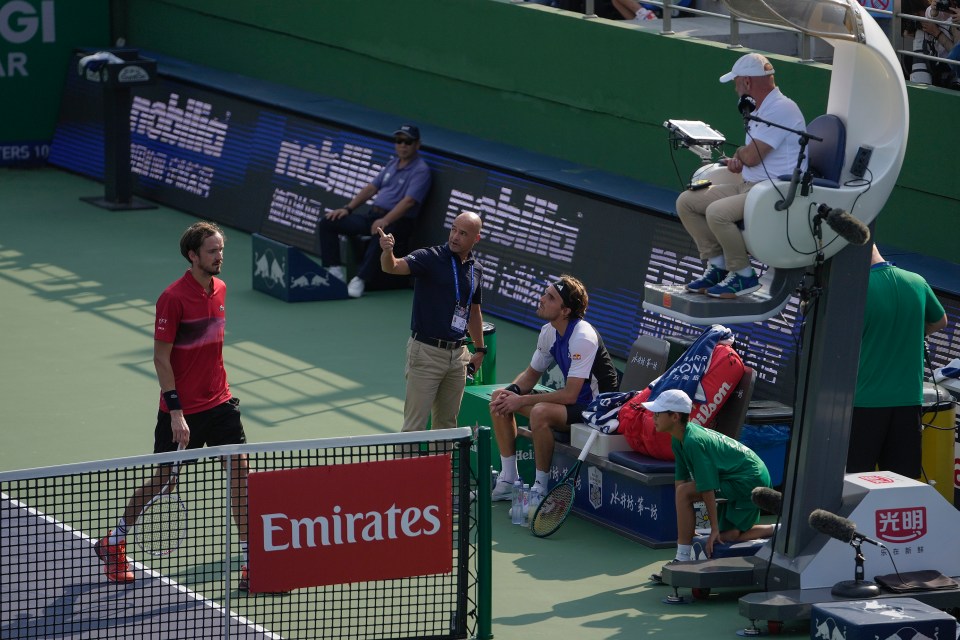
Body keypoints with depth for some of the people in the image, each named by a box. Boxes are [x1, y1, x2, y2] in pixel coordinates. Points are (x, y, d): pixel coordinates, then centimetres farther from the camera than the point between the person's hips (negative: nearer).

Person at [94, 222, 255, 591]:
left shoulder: (220, 289, 4)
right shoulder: (173, 298, -18)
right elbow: (161, 358, -16)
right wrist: (176, 412, -20)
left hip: (219, 403, 6)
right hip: (182, 411, -6)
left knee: (239, 469, -3)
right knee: (163, 478, 7)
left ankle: (251, 559, 2)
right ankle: (113, 544, 28)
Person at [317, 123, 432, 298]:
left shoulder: (420, 170, -7)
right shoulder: (393, 164, 19)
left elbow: (409, 201, -19)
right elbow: (371, 188, 20)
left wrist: (385, 221, -31)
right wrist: (348, 208, 7)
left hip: (398, 222, -8)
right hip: (372, 215, 8)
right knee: (327, 223, -3)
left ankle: (360, 279, -36)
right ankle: (335, 270, -11)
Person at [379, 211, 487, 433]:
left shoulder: (476, 268, 9)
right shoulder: (430, 257, -10)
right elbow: (393, 267, -26)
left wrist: (479, 349, 24)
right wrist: (387, 252, -49)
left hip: (458, 354, 6)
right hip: (426, 350, -6)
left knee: (447, 422, 14)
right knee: (415, 425, -5)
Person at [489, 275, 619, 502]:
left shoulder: (583, 337, -25)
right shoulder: (548, 332, 1)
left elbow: (569, 395, -28)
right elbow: (532, 374, 15)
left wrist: (522, 401, -23)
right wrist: (512, 391, -8)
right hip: (572, 403, 10)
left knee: (540, 412, -36)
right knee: (499, 399, 6)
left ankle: (541, 488, -21)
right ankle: (508, 479, 9)